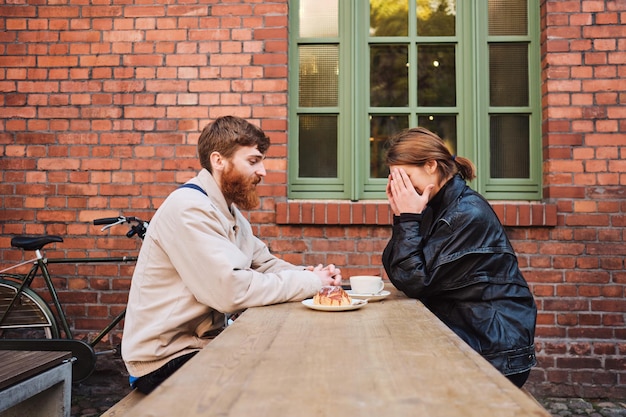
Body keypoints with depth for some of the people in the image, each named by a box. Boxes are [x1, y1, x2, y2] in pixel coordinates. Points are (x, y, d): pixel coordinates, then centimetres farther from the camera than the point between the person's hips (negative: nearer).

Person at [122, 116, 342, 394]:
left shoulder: (229, 210, 10)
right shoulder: (189, 209, -22)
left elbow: (265, 264, 9)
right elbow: (233, 291, -29)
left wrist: (310, 275, -10)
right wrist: (310, 282, -19)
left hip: (204, 339, 9)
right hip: (165, 360, -8)